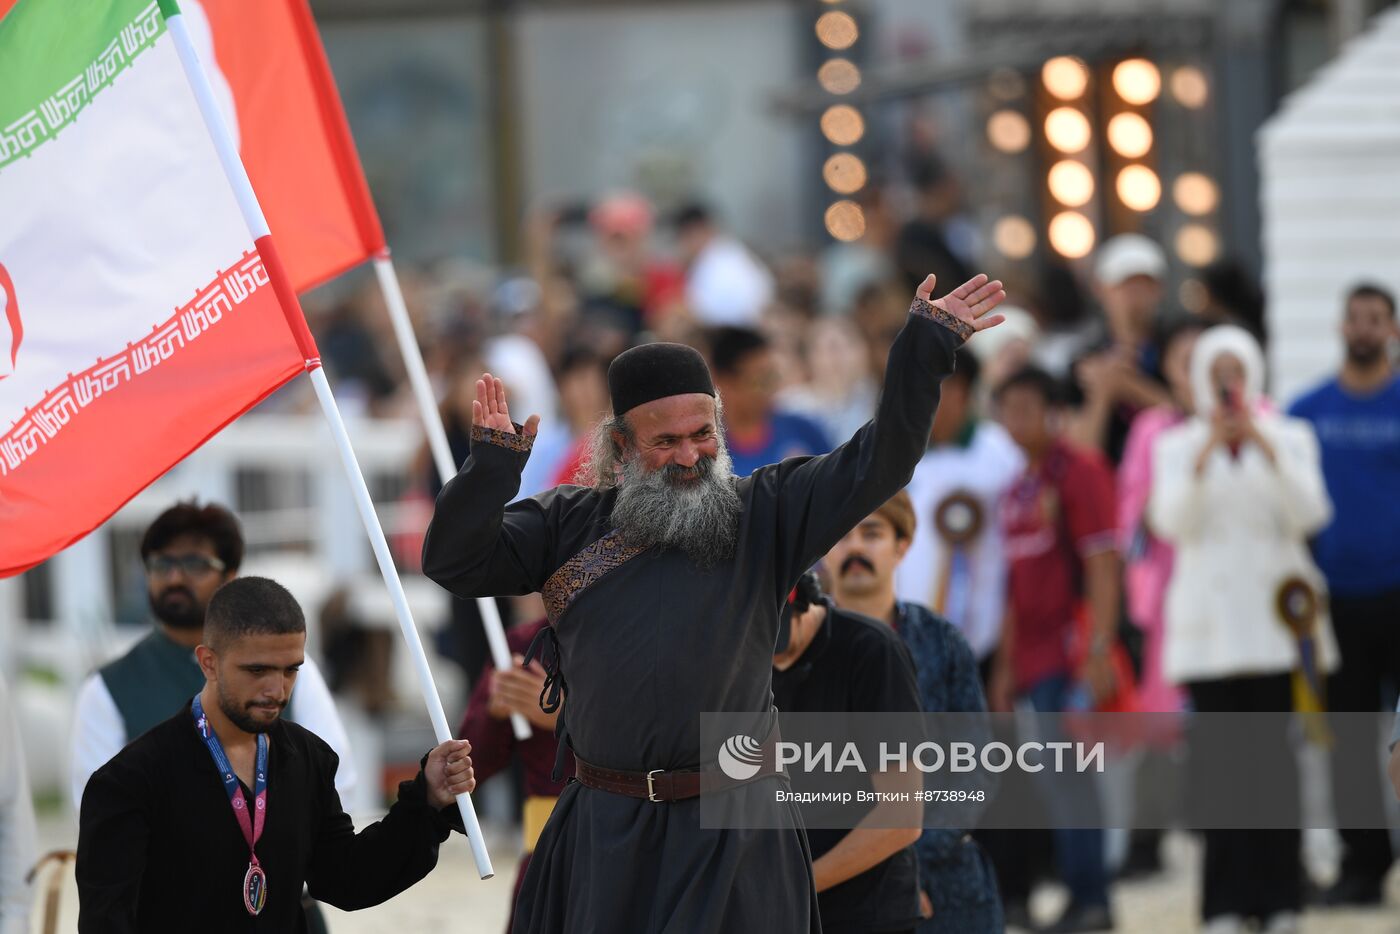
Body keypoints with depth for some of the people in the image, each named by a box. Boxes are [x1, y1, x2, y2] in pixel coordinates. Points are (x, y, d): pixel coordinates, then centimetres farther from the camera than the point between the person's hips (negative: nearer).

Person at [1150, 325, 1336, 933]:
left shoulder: (1290, 438, 9)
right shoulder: (1177, 445, 9)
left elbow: (1310, 513, -6)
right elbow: (1172, 521, -6)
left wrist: (1267, 449, -16)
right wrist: (1205, 458, -18)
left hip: (1276, 618, 0)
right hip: (1209, 624, 0)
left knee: (1277, 762, -6)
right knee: (1220, 763, -6)